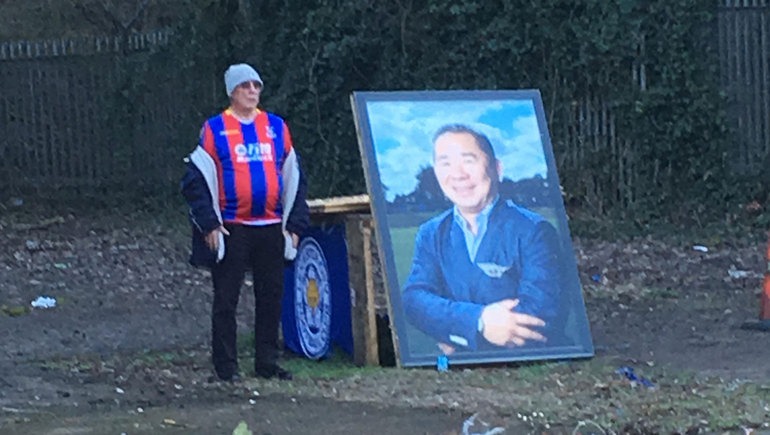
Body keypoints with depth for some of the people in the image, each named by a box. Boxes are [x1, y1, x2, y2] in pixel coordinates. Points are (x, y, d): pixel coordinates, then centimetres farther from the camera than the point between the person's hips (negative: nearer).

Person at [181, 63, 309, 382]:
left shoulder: (277, 127, 10)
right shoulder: (214, 129, 0)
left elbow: (294, 179, 15)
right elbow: (196, 180, -1)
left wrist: (295, 224, 9)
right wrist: (209, 224, -8)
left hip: (271, 228, 3)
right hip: (231, 229, -3)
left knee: (271, 297, 7)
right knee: (226, 300, 0)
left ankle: (267, 363, 16)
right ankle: (226, 366, 7)